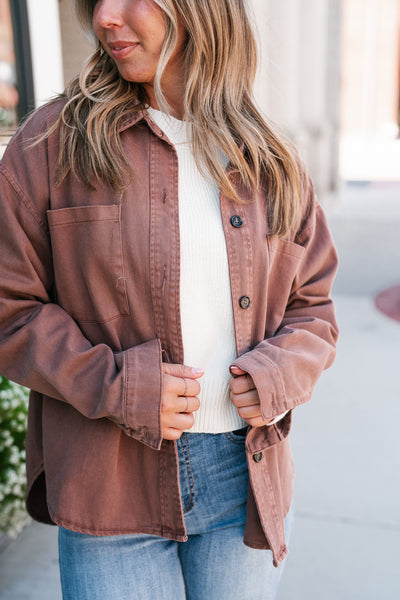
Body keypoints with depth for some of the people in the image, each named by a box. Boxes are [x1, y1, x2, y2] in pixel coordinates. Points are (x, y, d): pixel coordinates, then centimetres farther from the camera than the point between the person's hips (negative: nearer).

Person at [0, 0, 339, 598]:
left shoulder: (272, 164, 4)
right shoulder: (54, 143, -4)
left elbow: (312, 307, 11)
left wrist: (281, 372, -10)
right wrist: (113, 385, -17)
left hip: (246, 478, 3)